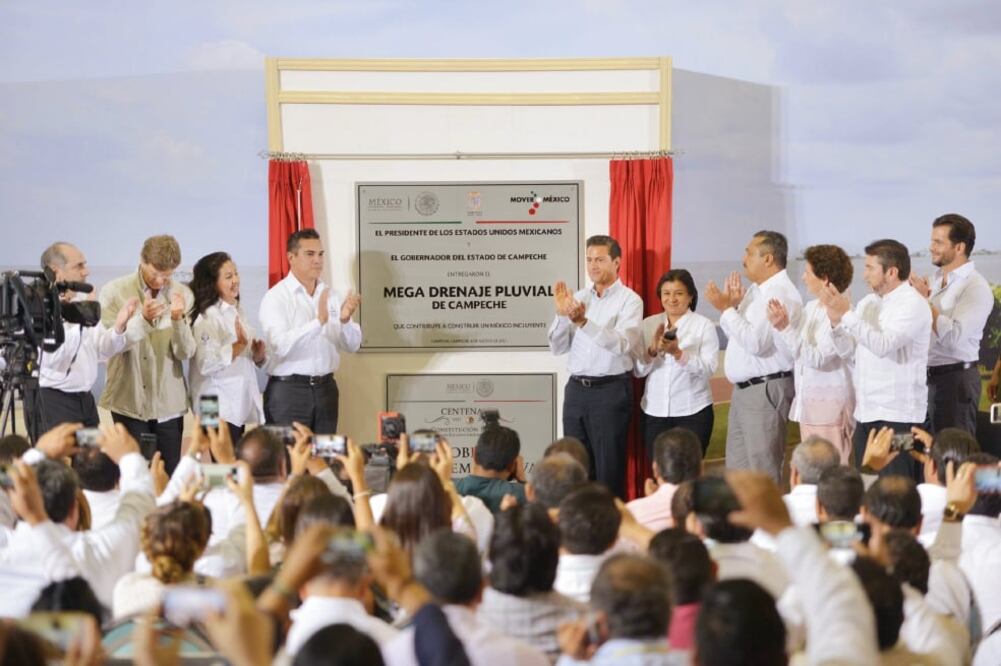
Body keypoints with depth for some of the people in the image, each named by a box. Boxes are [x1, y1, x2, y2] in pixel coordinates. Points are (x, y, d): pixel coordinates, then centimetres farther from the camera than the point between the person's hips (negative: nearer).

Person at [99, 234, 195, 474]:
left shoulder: (182, 295, 3)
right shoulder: (114, 292, -2)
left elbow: (186, 353, -5)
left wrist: (178, 320, -23)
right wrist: (143, 319, -26)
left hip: (169, 403, 2)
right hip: (129, 402, -2)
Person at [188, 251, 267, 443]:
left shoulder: (236, 311, 13)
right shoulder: (207, 317, -14)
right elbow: (206, 363, -25)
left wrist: (258, 354, 1)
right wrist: (239, 346, -28)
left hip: (239, 405, 9)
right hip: (220, 408, -9)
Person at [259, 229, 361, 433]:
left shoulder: (330, 295, 8)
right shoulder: (276, 297, -7)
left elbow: (352, 345, 5)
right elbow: (281, 345, -22)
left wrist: (345, 320, -16)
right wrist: (318, 321, -31)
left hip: (325, 388, 5)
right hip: (288, 390, -5)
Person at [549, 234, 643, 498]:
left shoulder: (629, 300, -4)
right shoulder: (578, 298, 11)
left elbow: (623, 344, -21)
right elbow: (557, 348, 9)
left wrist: (584, 322, -30)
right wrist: (562, 315, -8)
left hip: (610, 390, -5)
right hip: (577, 388, 5)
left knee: (609, 468, 0)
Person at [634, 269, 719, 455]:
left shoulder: (704, 325, -3)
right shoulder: (648, 324, 7)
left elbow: (709, 368, -13)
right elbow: (637, 370, 3)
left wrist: (678, 353, -25)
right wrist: (652, 351, -15)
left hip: (693, 412, -3)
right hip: (654, 412, 3)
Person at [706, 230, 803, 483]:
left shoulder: (780, 294, -16)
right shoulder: (755, 290, 15)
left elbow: (756, 342, -24)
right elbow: (736, 334, 18)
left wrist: (726, 309, -18)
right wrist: (731, 305, 2)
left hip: (766, 390, -10)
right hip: (744, 389, 10)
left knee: (763, 472, -7)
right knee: (737, 469, 14)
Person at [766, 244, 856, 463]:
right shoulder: (811, 308, 11)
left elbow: (817, 357, -22)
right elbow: (798, 350, 9)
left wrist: (785, 328, -25)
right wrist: (780, 325, -4)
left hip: (831, 407, -9)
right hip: (808, 404, 9)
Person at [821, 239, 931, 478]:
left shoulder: (912, 305, -9)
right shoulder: (868, 303, 14)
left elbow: (883, 345, -23)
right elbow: (847, 350, 11)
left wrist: (846, 314, -21)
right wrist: (836, 321, -6)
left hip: (896, 414, -7)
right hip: (866, 412, 8)